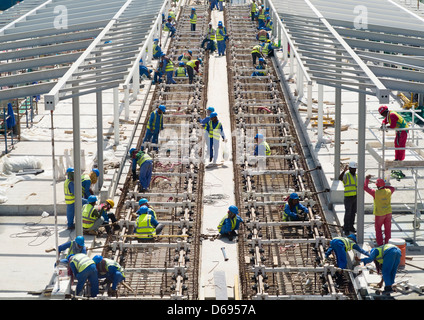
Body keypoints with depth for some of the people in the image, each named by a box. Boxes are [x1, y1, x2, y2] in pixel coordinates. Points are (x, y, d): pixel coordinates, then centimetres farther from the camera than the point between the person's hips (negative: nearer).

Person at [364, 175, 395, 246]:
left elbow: (365, 188, -8)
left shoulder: (375, 193, -18)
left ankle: (380, 243, 8)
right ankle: (387, 242, 19)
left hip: (379, 214, -4)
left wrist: (367, 179, 5)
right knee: (387, 228, 13)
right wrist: (384, 186, 16)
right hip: (388, 213, 4)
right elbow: (392, 188, 20)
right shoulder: (388, 191, -6)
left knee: (378, 228, 10)